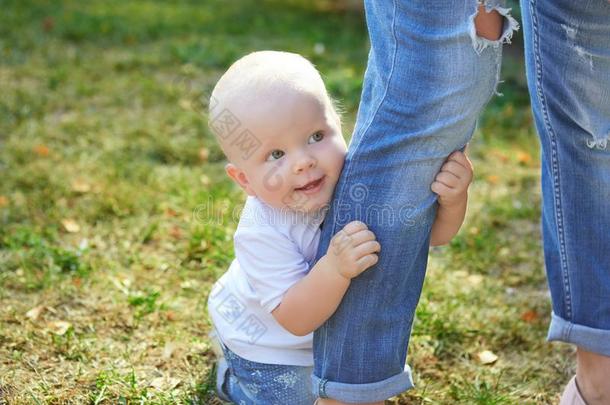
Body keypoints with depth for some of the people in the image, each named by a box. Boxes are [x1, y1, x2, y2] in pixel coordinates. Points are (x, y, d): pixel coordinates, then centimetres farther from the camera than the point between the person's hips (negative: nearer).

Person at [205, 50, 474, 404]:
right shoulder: (261, 232, -39)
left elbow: (434, 232, -20)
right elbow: (297, 320, -36)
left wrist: (452, 198, -44)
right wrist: (334, 269, -55)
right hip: (270, 344, -5)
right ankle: (234, 374, 34)